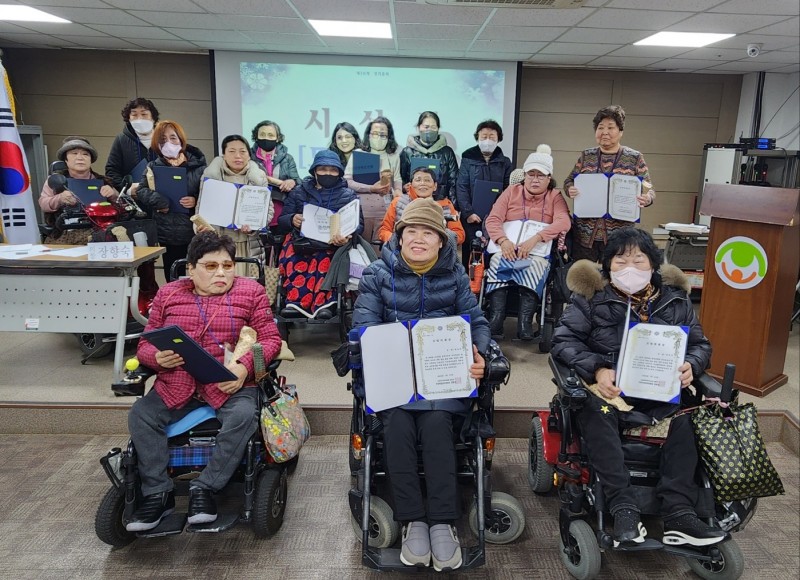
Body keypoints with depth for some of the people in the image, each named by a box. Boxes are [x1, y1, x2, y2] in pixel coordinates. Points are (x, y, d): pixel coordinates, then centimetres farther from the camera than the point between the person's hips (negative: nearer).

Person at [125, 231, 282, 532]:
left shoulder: (250, 291, 7)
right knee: (140, 415, -20)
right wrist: (157, 357, -11)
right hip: (176, 384, 3)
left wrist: (244, 365, -18)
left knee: (242, 416, -30)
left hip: (230, 384, -2)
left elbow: (271, 339, 1)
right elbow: (145, 345, 14)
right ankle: (157, 494, -6)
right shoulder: (168, 294, 14)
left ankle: (205, 487, -13)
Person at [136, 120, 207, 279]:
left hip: (195, 232, -2)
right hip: (167, 234, 2)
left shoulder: (197, 165, 3)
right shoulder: (153, 167, 11)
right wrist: (161, 202, -17)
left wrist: (197, 201, -18)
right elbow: (141, 191, -1)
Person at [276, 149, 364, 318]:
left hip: (332, 244, -1)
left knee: (322, 260, -36)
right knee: (289, 257, -33)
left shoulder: (348, 195, 15)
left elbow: (358, 224, 1)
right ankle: (319, 303, -39)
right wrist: (292, 220, -12)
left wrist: (348, 236, -24)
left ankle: (298, 301, -35)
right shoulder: (299, 191, 19)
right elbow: (281, 222, 14)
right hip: (302, 241, 1)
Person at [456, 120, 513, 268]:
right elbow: (461, 188, -2)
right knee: (470, 252, 3)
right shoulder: (468, 159, 5)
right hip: (472, 218, -1)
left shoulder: (505, 162, 11)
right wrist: (468, 212, -13)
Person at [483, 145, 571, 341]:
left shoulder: (555, 196, 12)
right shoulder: (511, 191, 16)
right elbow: (493, 219, 3)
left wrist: (535, 239, -25)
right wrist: (503, 240, -19)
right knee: (497, 261, -32)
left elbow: (563, 222, -9)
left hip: (538, 251, -1)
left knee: (536, 266, -35)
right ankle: (496, 318, -39)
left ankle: (525, 321, -39)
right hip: (508, 248, 1)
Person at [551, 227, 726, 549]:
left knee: (690, 412, -26)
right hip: (608, 385, -3)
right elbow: (564, 339, -4)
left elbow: (700, 344, 18)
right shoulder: (591, 297, 2)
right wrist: (597, 370, -21)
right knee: (596, 411, -35)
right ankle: (623, 508, -33)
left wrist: (690, 365, -7)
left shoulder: (675, 300, 13)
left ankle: (678, 510, -24)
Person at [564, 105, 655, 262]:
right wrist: (570, 189, -9)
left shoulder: (635, 158, 3)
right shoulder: (586, 156, 9)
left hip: (618, 235, -2)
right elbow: (569, 181, 14)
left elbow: (649, 190, 4)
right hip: (584, 232, 2)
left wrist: (647, 199, -18)